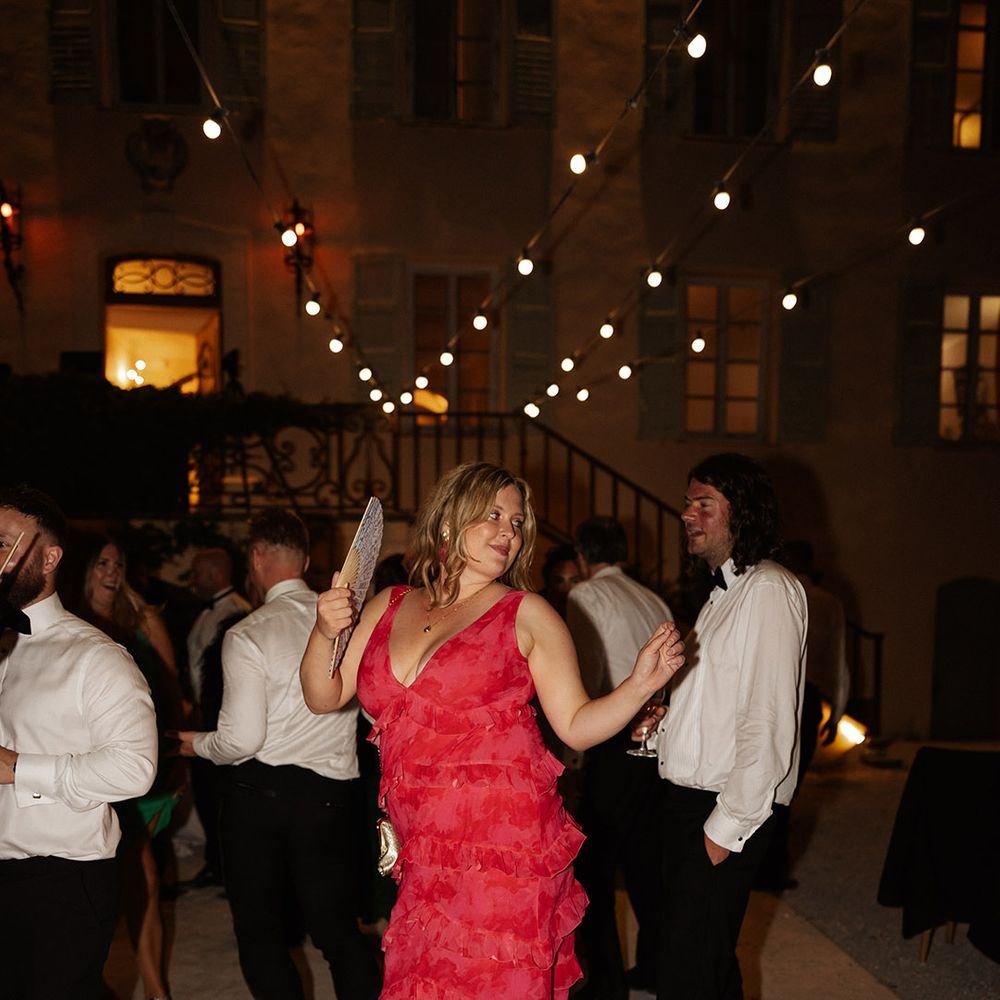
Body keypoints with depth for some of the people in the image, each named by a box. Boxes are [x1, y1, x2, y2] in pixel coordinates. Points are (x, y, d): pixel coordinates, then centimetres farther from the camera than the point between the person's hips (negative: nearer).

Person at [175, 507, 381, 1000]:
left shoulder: (247, 635, -13)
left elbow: (242, 740, -17)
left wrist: (199, 744, 3)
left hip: (259, 791, -4)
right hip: (332, 792, 4)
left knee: (260, 934, 13)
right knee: (338, 929, 15)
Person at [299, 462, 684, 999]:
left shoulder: (527, 615, 0)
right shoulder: (388, 606, 10)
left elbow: (576, 726, 0)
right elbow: (324, 697, 12)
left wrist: (640, 684, -15)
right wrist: (325, 632, -5)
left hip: (504, 849, -3)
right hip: (422, 854, 4)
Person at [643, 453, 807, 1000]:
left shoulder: (769, 589, -14)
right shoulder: (723, 591, 16)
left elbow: (768, 722, -20)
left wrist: (729, 825, -19)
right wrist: (663, 720, 5)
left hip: (725, 811, -9)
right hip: (686, 801, 9)